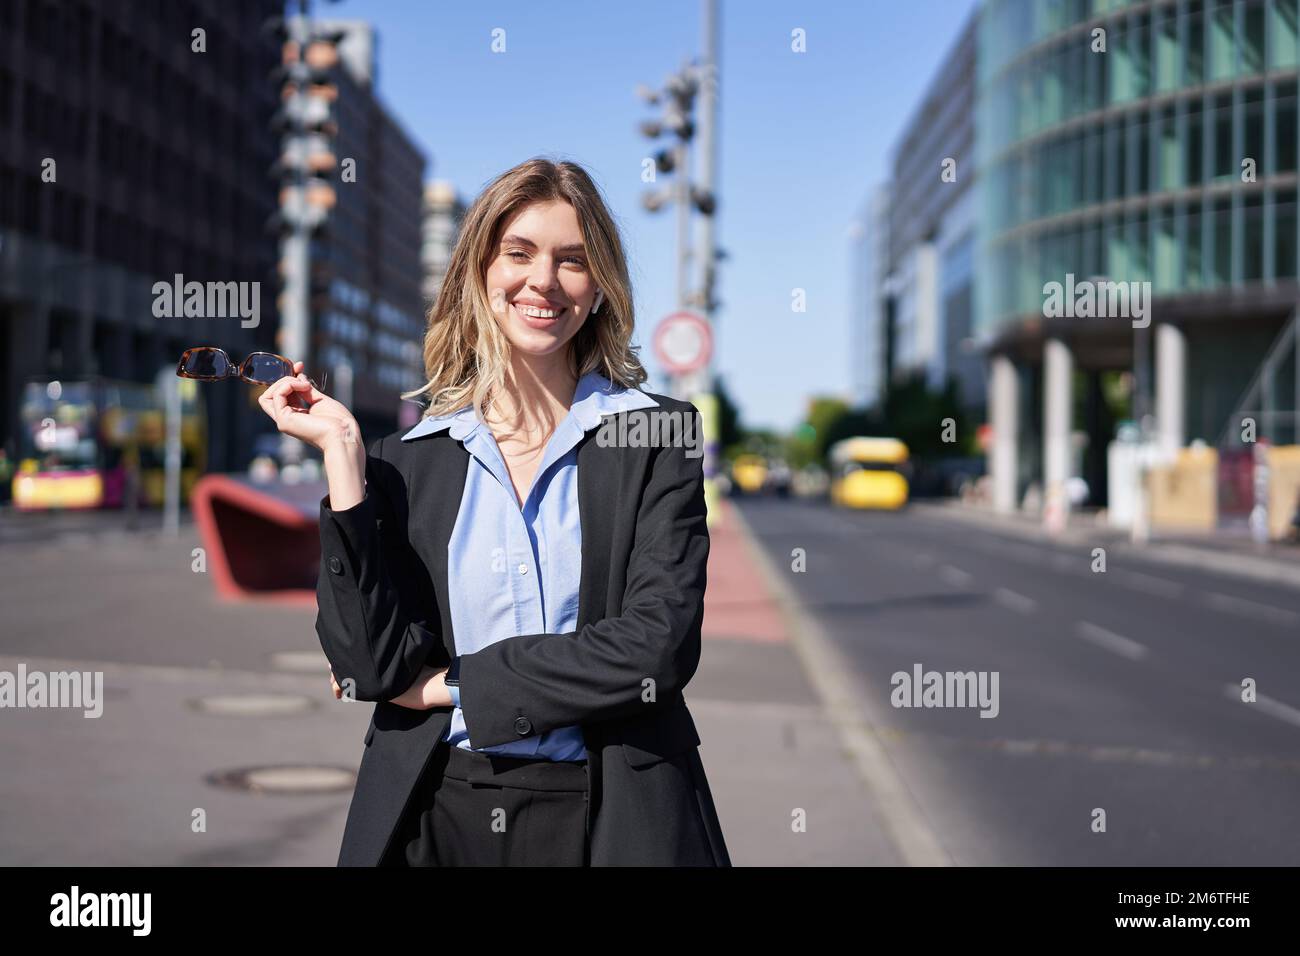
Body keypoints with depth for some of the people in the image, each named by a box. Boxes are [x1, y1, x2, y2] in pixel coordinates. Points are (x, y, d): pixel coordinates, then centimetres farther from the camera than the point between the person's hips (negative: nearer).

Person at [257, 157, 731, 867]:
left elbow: (657, 645, -14)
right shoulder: (406, 461, 2)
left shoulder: (656, 436, -3)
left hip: (604, 820, -1)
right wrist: (342, 452, -10)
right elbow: (369, 665, -9)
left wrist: (450, 684, -9)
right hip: (435, 815, 2)